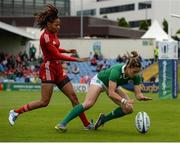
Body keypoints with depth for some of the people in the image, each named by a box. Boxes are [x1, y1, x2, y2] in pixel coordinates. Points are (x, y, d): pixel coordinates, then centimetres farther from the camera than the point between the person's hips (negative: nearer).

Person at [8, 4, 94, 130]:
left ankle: (87, 124, 6)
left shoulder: (54, 33, 9)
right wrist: (76, 59, -18)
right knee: (44, 102, -9)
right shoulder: (45, 37, -17)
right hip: (49, 69, -8)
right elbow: (57, 55, -20)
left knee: (73, 96, 3)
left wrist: (67, 51, 9)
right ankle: (16, 112, 5)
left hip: (58, 70, 8)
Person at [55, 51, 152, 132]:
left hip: (112, 86, 6)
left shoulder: (136, 76, -24)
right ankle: (62, 123, -23)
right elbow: (111, 93, -43)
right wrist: (124, 100, -56)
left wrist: (142, 97, -44)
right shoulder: (116, 70, -40)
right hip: (99, 80, -6)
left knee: (128, 109, -11)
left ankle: (103, 119, 7)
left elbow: (138, 94, -21)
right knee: (88, 104, -28)